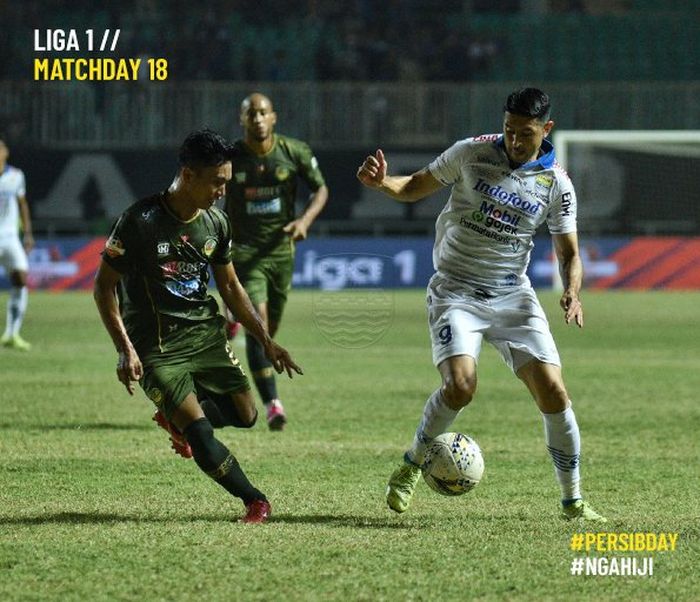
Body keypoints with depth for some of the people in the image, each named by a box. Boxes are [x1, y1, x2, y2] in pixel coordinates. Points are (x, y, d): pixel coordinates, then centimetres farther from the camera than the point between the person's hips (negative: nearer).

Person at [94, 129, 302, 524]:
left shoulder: (216, 223, 2)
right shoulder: (141, 221, -17)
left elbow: (230, 286, 16)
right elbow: (104, 286, -11)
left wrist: (266, 340, 10)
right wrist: (126, 350, -18)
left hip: (206, 331, 6)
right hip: (156, 345, -6)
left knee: (245, 415, 0)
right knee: (200, 434, -16)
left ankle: (176, 415, 27)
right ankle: (255, 501, 2)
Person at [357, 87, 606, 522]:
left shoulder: (557, 184, -2)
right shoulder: (472, 153, -6)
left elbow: (569, 253, 5)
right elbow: (416, 188, 5)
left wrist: (572, 292, -16)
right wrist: (381, 182, -16)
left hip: (513, 296, 2)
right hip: (456, 291, -2)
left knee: (552, 391, -9)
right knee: (460, 386, -23)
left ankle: (573, 502, 6)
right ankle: (411, 466, 4)